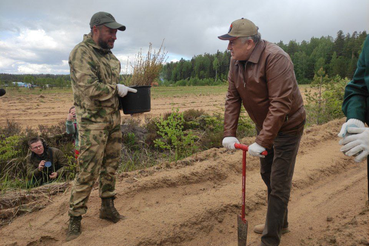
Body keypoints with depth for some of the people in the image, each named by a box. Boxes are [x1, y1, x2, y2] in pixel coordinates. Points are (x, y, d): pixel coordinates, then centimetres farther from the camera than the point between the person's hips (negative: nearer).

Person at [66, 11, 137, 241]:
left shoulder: (110, 55, 14)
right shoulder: (81, 52, -13)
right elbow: (89, 88, -23)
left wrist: (127, 91, 5)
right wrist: (116, 89, -12)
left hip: (113, 119, 8)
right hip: (93, 121, -8)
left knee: (111, 164, 15)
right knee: (88, 171, -3)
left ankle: (107, 206, 31)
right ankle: (75, 218, 14)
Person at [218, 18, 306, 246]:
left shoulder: (275, 58, -27)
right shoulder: (236, 61, -3)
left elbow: (280, 104, -32)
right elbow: (232, 98, -5)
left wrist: (262, 141, -32)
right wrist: (229, 133, -13)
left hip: (287, 126, -8)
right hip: (264, 125, 8)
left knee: (279, 184, -1)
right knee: (267, 175, 20)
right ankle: (279, 222, 42)